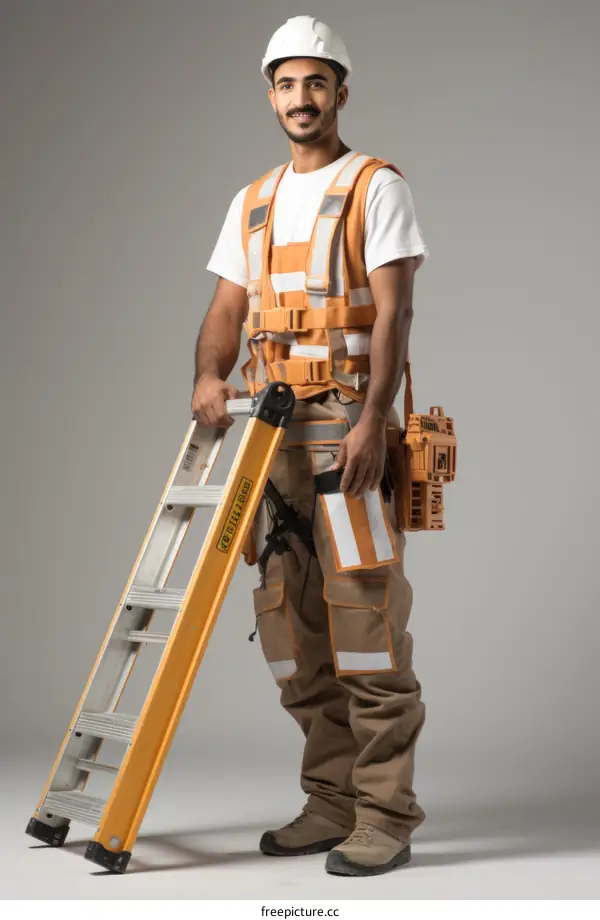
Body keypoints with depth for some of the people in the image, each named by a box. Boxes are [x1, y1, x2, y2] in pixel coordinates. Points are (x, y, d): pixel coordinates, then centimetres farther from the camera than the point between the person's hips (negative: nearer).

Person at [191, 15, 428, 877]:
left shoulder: (377, 187, 1)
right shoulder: (252, 203, 19)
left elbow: (394, 311, -8)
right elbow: (226, 310, 15)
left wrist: (373, 422, -18)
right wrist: (210, 377, -6)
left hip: (349, 423, -6)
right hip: (271, 425, 7)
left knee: (363, 612, -10)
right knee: (290, 621, 7)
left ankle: (385, 815, -3)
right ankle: (332, 801, 17)